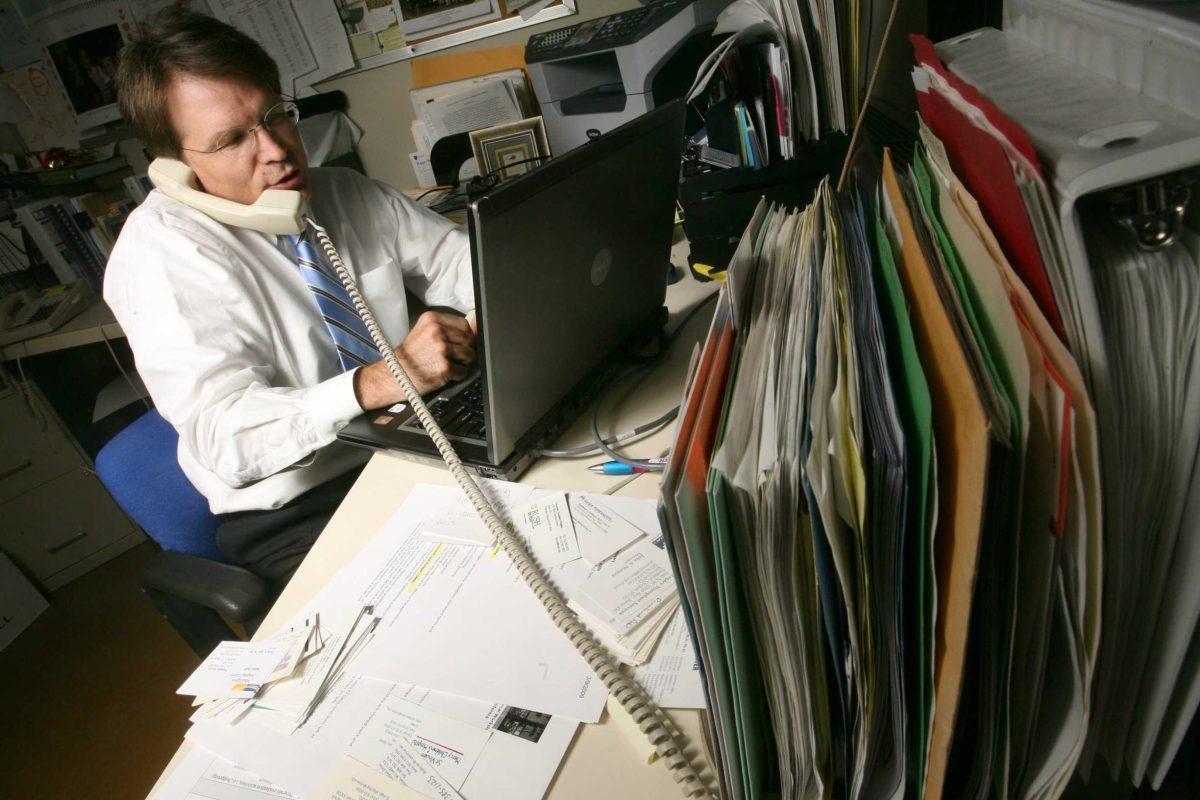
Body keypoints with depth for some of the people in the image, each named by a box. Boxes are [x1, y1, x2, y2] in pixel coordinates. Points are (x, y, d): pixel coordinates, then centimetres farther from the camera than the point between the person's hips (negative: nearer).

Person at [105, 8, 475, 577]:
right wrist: (379, 381, -38)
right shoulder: (157, 252, -13)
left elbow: (461, 258, 9)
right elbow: (225, 437, -23)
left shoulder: (349, 196, 6)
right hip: (296, 516, -5)